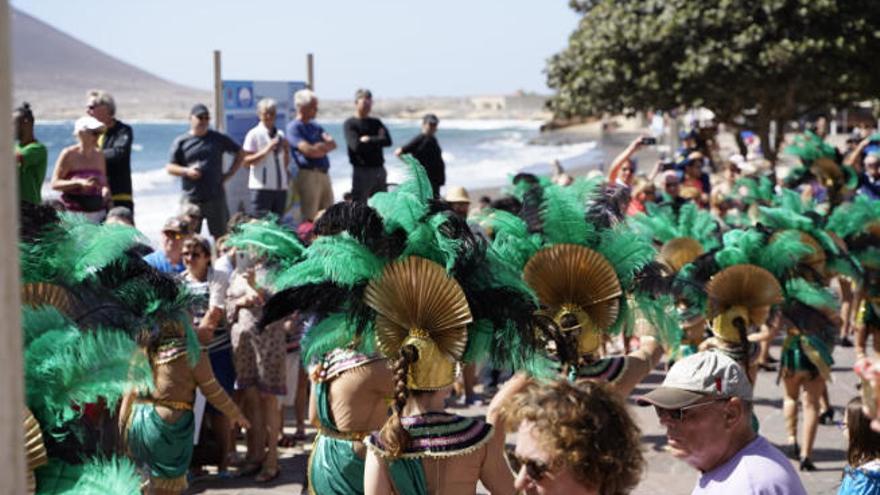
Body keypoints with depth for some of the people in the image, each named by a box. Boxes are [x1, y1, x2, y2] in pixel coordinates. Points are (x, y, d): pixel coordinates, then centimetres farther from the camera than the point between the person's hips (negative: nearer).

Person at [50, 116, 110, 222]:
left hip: (97, 212, 4)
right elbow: (55, 184, -6)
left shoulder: (99, 155, 11)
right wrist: (80, 182, -19)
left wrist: (105, 189, -1)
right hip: (74, 212, -4)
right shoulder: (68, 154, -3)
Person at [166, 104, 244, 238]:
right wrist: (187, 171, -13)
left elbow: (240, 153, 16)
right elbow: (169, 167, 5)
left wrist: (229, 174, 5)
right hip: (191, 199, -1)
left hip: (216, 198, 1)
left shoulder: (218, 139, 9)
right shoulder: (181, 142, 6)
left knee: (221, 236, 4)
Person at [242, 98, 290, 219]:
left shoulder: (280, 135, 15)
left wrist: (286, 151, 0)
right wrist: (266, 150, -17)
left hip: (280, 187, 6)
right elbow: (246, 162, -9)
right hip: (261, 187, -6)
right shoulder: (254, 134, -2)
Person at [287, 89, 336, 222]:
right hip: (308, 174, -8)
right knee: (310, 219, -9)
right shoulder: (294, 127, -5)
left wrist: (319, 147, -11)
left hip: (324, 174, 8)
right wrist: (325, 147, 1)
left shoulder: (315, 126, 20)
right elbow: (308, 151, -15)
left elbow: (332, 144, 8)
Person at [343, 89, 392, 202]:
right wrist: (377, 140, -6)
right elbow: (356, 145, -17)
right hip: (361, 170, -6)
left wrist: (369, 140, -8)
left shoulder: (376, 123, 15)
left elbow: (388, 141, 0)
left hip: (379, 170, 6)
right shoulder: (350, 124, -2)